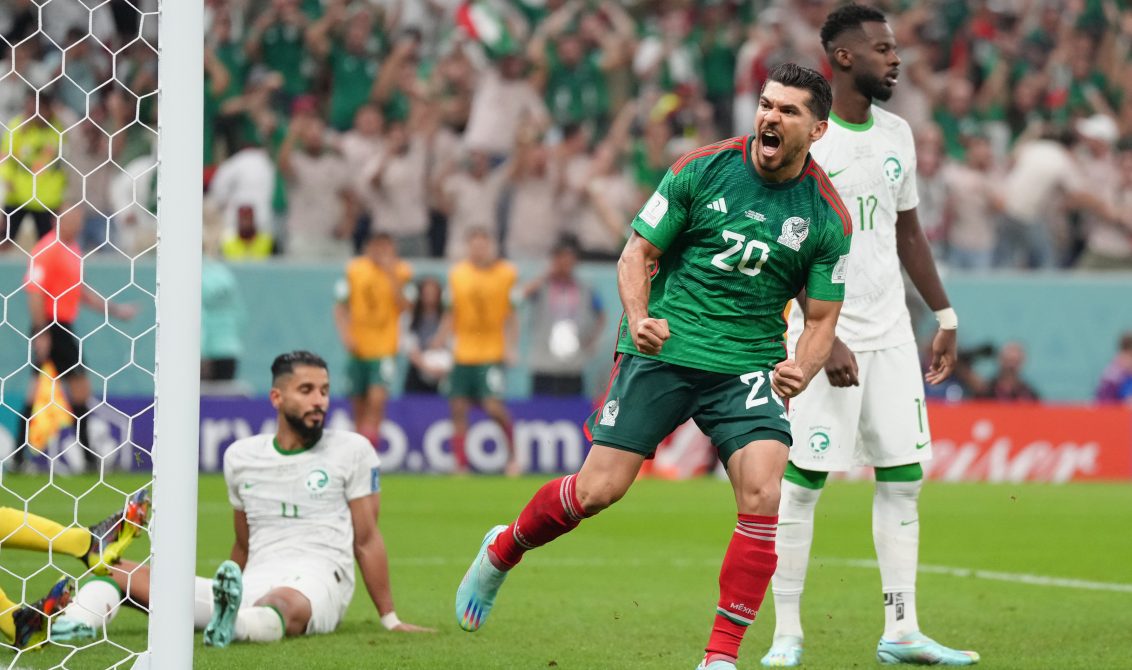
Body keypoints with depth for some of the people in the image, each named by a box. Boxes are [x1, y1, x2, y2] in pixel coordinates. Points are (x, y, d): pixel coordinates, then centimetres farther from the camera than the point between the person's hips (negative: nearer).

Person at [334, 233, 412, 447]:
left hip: (385, 348, -3)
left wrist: (392, 276, -22)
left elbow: (404, 305, -15)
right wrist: (345, 335, -7)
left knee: (377, 399, -20)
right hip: (358, 347, 3)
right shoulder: (354, 269, 2)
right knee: (359, 404, 8)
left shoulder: (402, 272, -3)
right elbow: (341, 306, 6)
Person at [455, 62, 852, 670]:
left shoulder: (826, 217, 0)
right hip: (663, 349, -1)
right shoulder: (702, 170, -3)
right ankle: (500, 552, 25)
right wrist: (639, 319, -17)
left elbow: (822, 318, 6)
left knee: (764, 494, -20)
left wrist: (800, 370, -15)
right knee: (598, 489, -6)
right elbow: (636, 254, 2)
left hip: (749, 367, 1)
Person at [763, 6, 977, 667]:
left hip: (891, 333, 6)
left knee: (903, 476, 4)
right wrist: (826, 336, -19)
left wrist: (945, 316, 15)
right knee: (804, 480, -5)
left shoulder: (897, 134, 11)